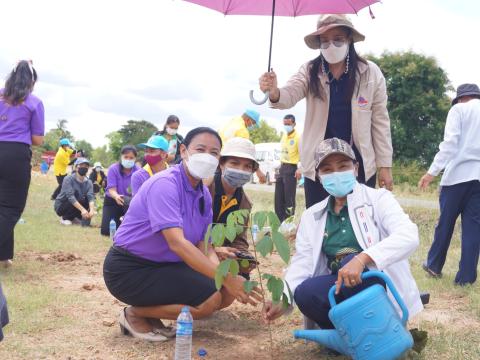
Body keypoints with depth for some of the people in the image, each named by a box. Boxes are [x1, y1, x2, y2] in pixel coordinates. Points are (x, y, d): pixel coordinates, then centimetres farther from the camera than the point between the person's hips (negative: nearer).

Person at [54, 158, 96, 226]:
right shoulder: (68, 179, -20)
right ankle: (64, 218, -9)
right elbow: (70, 197, -33)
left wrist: (91, 210, -43)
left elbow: (91, 197, -22)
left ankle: (73, 217, 1)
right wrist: (82, 209, -45)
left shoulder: (88, 182, -7)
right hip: (61, 205, -4)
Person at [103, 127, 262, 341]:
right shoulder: (164, 185, -23)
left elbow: (204, 246, 1)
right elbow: (177, 243, -34)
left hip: (164, 266, 9)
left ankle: (151, 311, 8)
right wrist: (226, 279, -39)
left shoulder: (204, 195, 4)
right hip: (129, 269, -9)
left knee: (226, 294, 1)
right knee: (210, 298, -22)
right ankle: (135, 314, -6)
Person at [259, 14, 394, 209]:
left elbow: (380, 121, -1)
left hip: (359, 165, 0)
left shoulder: (370, 73, -4)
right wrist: (274, 93, -43)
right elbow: (289, 95, -19)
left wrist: (385, 165, -1)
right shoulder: (309, 71, -3)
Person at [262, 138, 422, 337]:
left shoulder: (378, 199, -3)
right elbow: (302, 263, 0)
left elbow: (408, 236, -21)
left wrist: (362, 258, -36)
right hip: (340, 292, 3)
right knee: (304, 293, -26)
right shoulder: (311, 216, 10)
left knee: (350, 260, -31)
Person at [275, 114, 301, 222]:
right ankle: (280, 220, 16)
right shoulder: (284, 136, 15)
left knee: (289, 196, -5)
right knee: (279, 196, 8)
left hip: (291, 168, -8)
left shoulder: (297, 137, -10)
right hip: (282, 167, 8)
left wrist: (299, 169, -25)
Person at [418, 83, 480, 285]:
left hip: (458, 174, -3)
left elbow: (450, 143, -9)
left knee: (446, 222, 9)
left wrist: (432, 172, -11)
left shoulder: (459, 109, 3)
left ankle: (434, 265, 23)